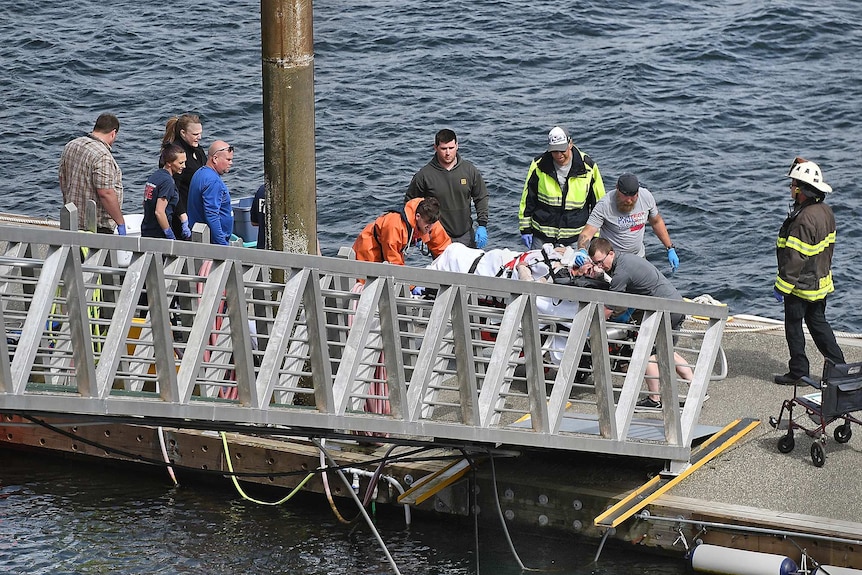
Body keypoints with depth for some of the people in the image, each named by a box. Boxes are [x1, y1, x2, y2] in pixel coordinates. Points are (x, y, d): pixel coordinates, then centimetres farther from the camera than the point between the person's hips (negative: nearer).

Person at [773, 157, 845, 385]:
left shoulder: (804, 220, -27)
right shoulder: (826, 212, 2)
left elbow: (795, 258, -26)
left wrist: (782, 286, -19)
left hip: (802, 286, -9)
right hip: (821, 284, 9)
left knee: (793, 326, 5)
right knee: (818, 323, 18)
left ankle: (798, 372, 13)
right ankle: (839, 367, 19)